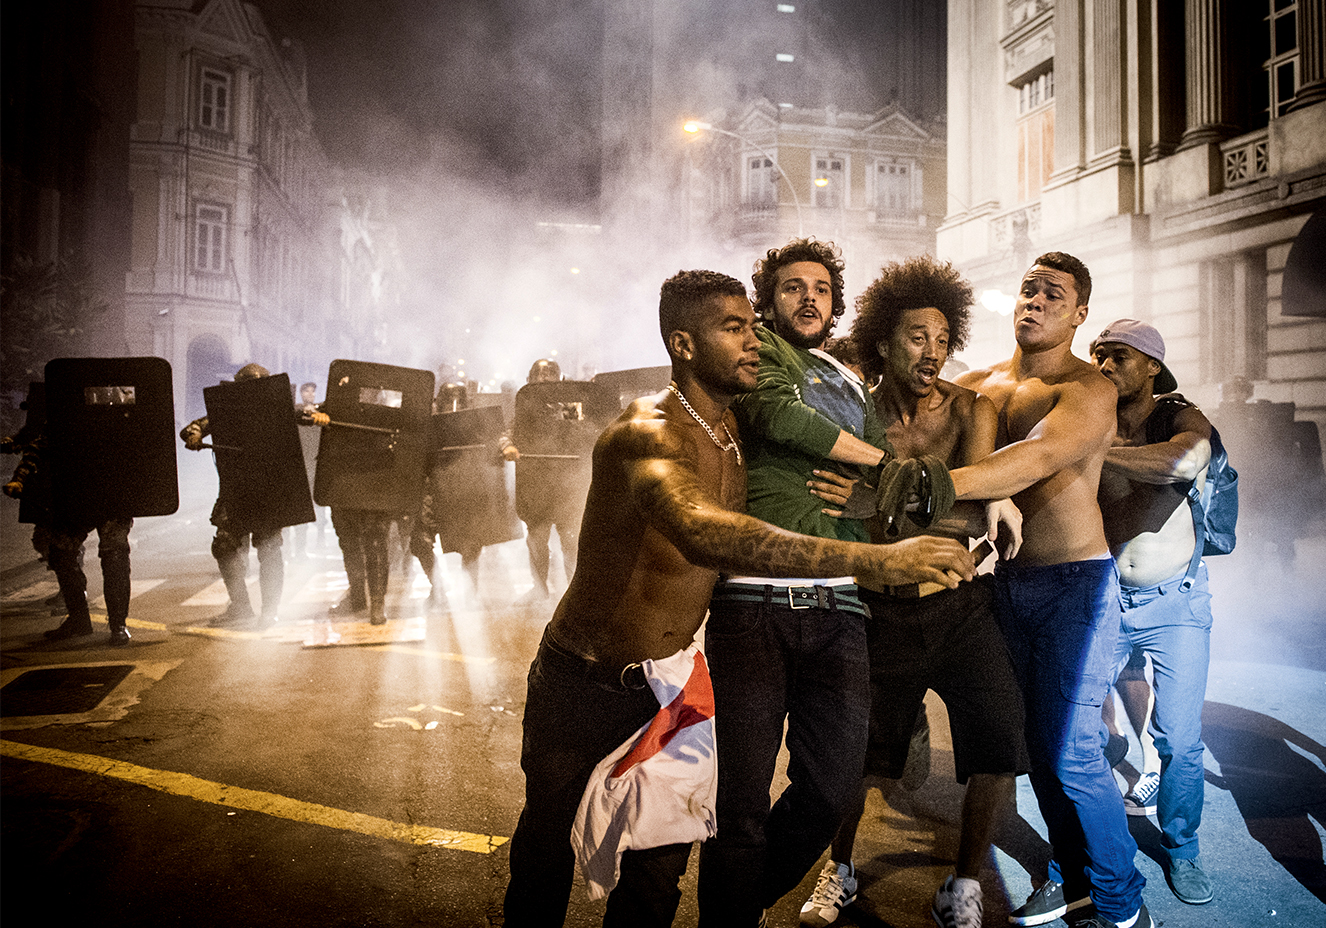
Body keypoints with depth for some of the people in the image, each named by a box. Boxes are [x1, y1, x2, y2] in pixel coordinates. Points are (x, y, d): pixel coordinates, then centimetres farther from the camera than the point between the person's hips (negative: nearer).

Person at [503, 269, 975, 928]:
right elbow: (701, 532, -48)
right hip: (583, 687, -6)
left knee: (659, 870, 12)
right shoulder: (647, 433, -27)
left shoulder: (733, 427, 0)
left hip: (667, 688, 6)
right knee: (547, 850, 13)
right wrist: (873, 559, -53)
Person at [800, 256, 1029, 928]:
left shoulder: (970, 409, -4)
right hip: (884, 611, 0)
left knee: (1001, 749, -8)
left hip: (963, 604, 0)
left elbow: (971, 513, -20)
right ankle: (839, 870, 35)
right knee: (856, 753, 7)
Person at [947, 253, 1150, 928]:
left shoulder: (1089, 389, -11)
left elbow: (1035, 460, -29)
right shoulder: (976, 385, 9)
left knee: (1071, 752, -6)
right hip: (1005, 578, 6)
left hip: (1073, 581, -5)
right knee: (1034, 742, 13)